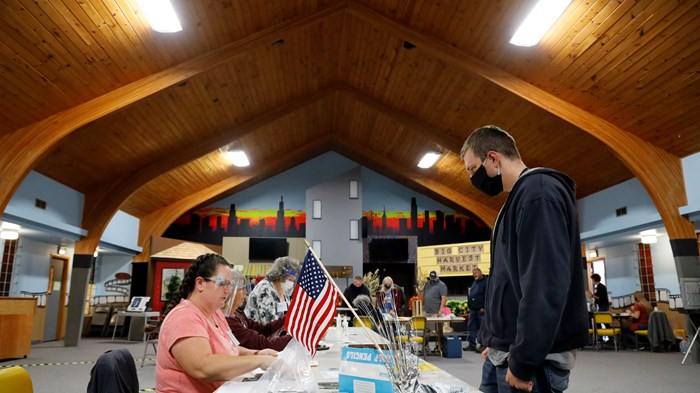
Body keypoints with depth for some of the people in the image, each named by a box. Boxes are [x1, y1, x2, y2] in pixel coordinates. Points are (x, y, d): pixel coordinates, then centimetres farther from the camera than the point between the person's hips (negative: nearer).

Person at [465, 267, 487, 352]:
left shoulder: (486, 282, -9)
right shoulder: (474, 282, 19)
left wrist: (484, 307, -19)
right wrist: (470, 307, 18)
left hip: (481, 310, -8)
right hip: (473, 309, 9)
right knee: (471, 327, 8)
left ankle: (483, 345, 3)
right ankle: (471, 344, 14)